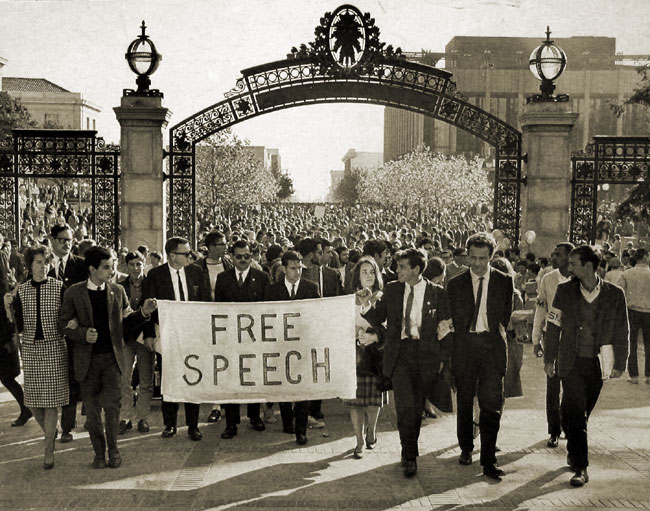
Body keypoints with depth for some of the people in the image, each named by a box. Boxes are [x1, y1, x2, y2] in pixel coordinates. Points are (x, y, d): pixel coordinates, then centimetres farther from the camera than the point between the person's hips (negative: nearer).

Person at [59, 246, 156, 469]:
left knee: (112, 404, -6)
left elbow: (125, 323, 10)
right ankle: (99, 452, 22)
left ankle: (113, 448, 13)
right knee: (92, 408, 7)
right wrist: (83, 334, -14)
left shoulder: (118, 291, 6)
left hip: (112, 357, 1)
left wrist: (143, 313, -8)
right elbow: (63, 323, 3)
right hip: (87, 359, 0)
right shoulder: (74, 293, 0)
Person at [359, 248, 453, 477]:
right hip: (399, 354, 0)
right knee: (405, 406, -14)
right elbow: (378, 321, 10)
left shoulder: (437, 293, 1)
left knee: (417, 408, 8)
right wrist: (367, 305, -8)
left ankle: (409, 454, 28)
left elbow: (447, 327, 6)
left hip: (426, 356, 0)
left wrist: (443, 358, 2)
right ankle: (410, 457, -3)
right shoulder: (391, 289, 7)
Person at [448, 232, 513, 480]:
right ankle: (466, 448, 30)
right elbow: (452, 319, 9)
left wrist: (495, 334, 4)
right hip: (464, 346, 1)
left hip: (492, 346, -1)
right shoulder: (455, 284, 5)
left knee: (492, 403, -8)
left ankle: (488, 460, -4)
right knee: (464, 401, 10)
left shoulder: (504, 281, 3)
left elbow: (506, 314, 11)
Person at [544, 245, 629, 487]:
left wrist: (619, 364, 3)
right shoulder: (565, 290, 2)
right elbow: (553, 326, 7)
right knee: (576, 414, -8)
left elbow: (622, 332, 5)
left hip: (597, 365, 1)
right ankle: (580, 468, -3)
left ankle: (574, 454, 34)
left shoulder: (614, 294, 0)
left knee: (581, 414, 11)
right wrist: (549, 358, 6)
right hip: (571, 362, -1)